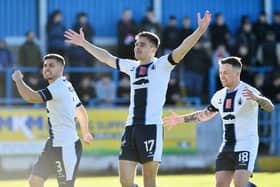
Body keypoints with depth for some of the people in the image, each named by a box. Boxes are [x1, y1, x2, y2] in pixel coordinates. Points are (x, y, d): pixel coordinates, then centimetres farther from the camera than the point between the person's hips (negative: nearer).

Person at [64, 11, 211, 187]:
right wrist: (84, 43, 38)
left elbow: (181, 50, -14)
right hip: (131, 128, 6)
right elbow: (106, 57, 31)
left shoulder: (161, 65, 1)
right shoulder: (132, 66, 18)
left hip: (151, 127, -6)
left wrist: (200, 31, -28)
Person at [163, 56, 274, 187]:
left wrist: (256, 98, -47)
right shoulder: (220, 96, 11)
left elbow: (270, 107, -27)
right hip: (226, 147, 7)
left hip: (246, 146, -7)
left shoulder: (247, 91, -12)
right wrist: (180, 119, 26)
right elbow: (205, 115, 27)